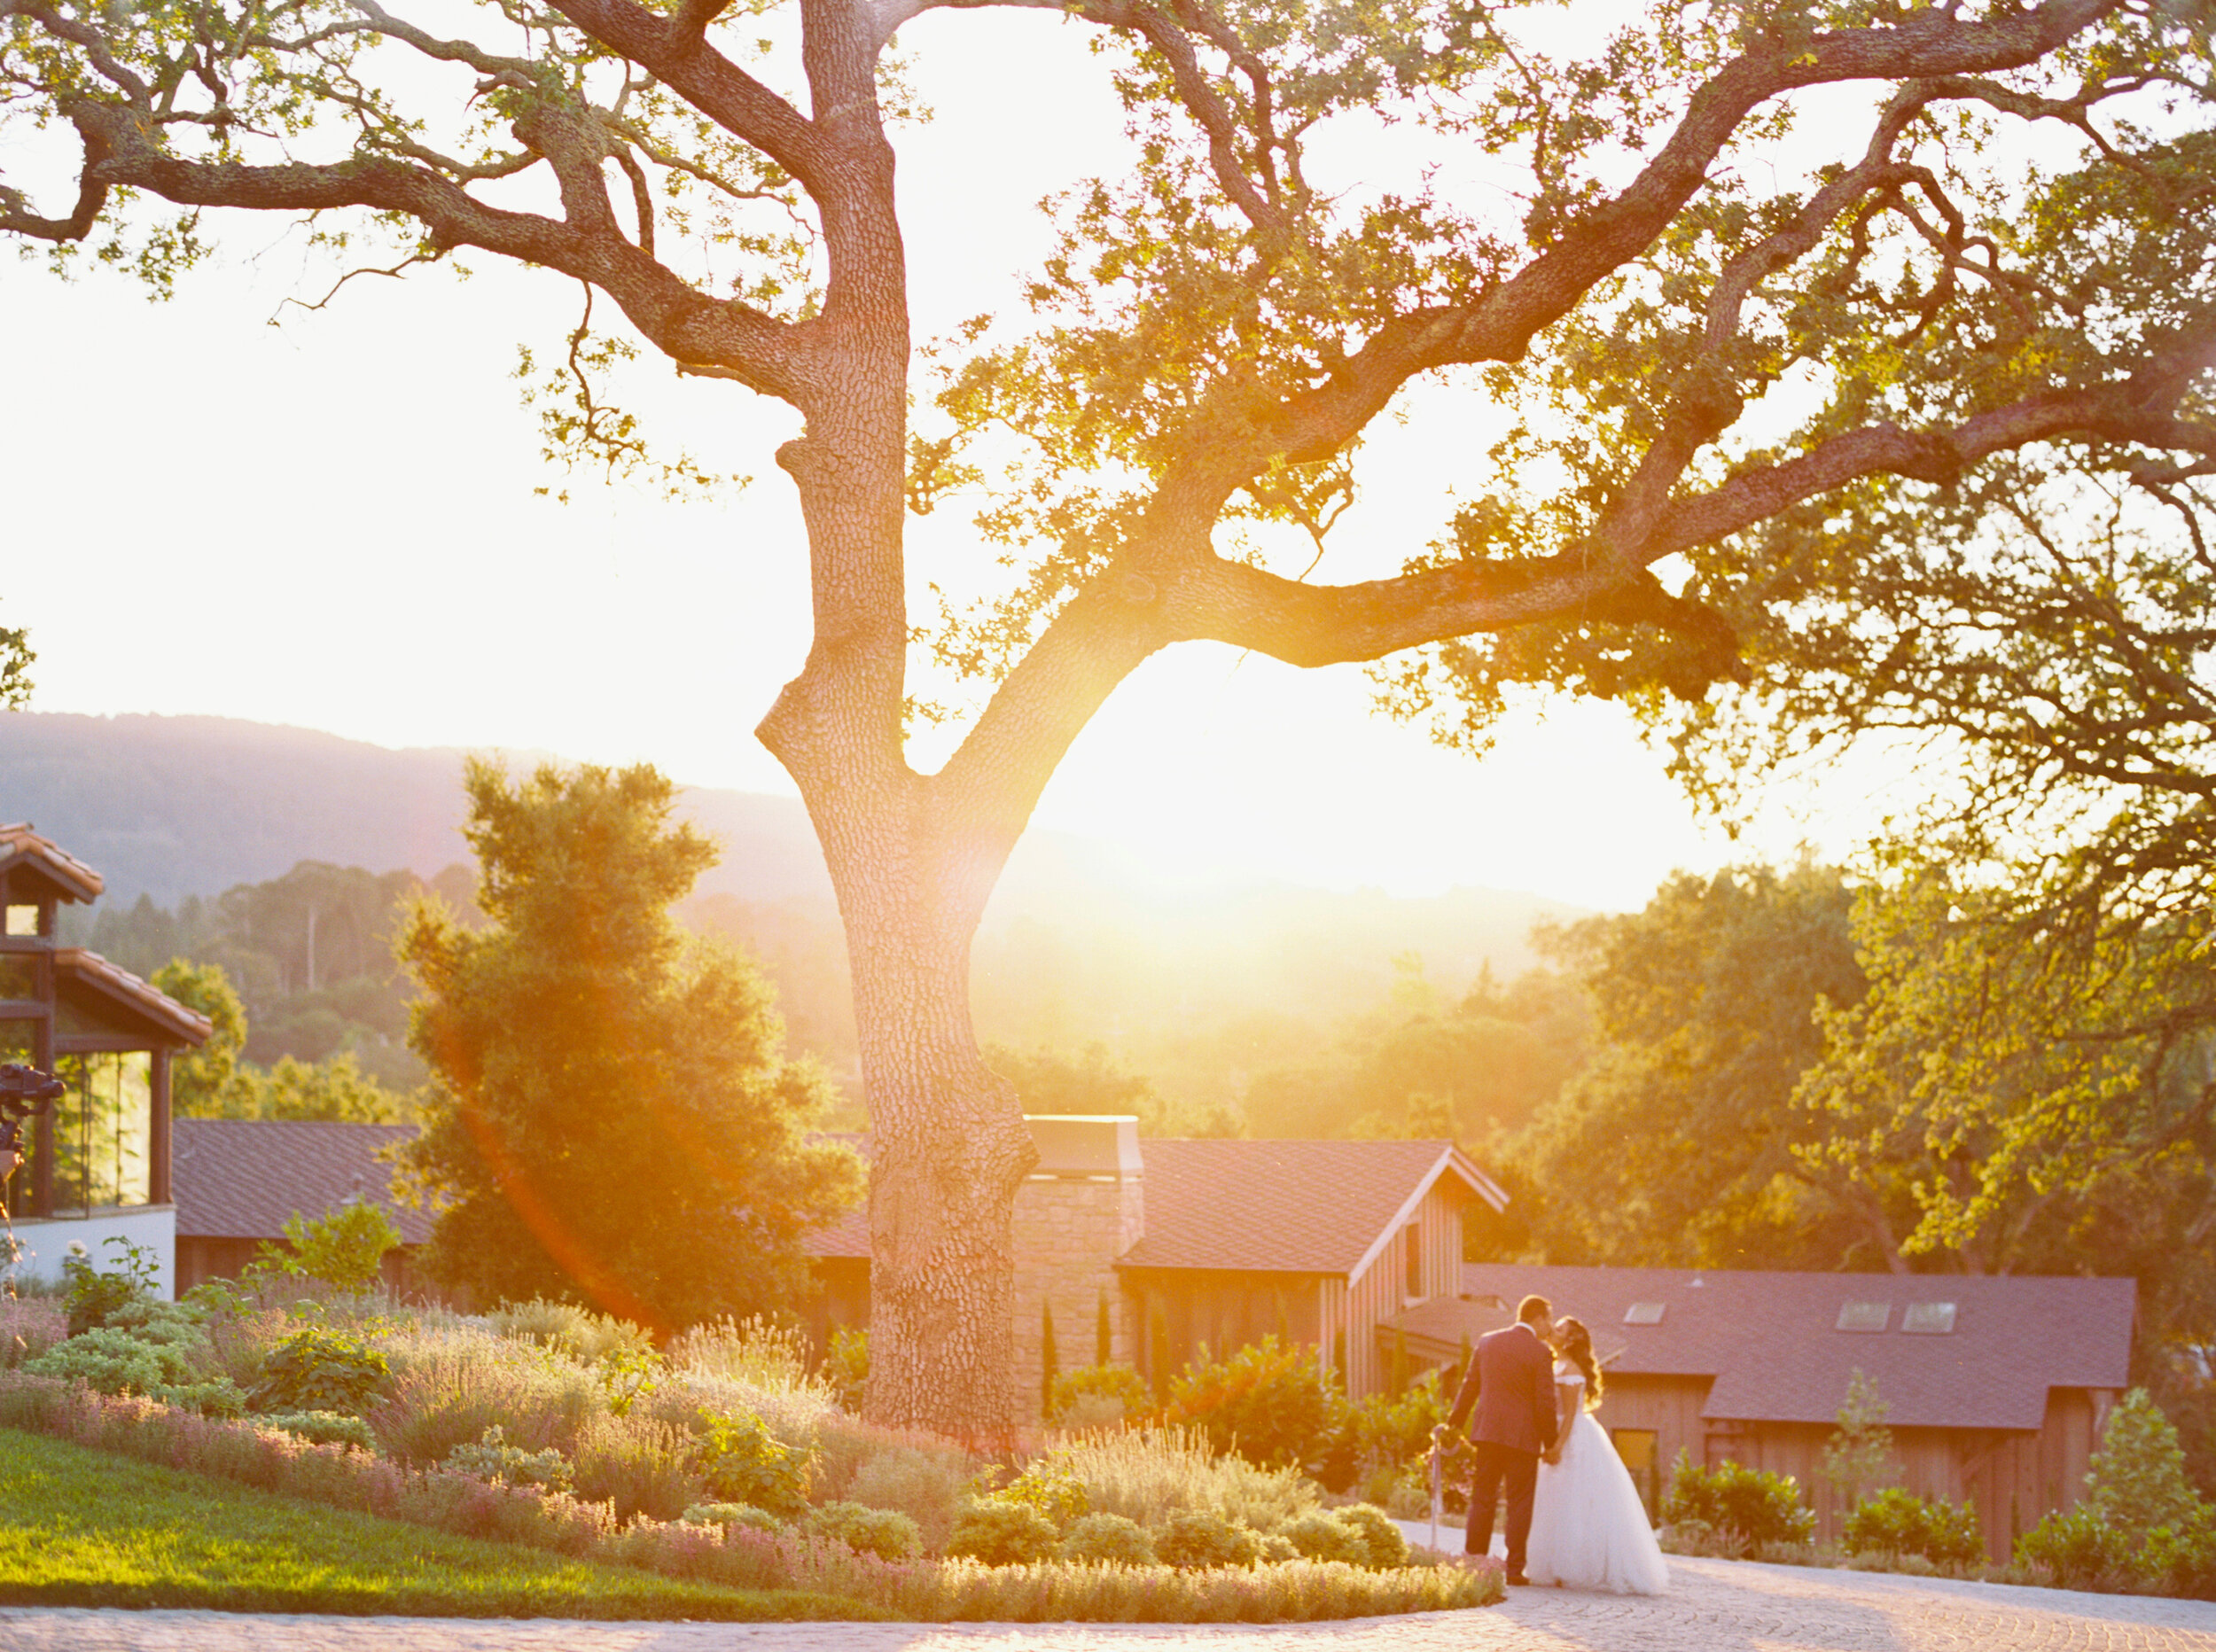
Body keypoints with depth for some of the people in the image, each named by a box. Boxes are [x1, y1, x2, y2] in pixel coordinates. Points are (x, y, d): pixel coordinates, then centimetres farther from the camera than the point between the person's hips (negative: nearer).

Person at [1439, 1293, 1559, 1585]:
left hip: (1487, 1432, 4)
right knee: (1519, 1503, 3)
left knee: (1483, 1499, 11)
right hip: (1523, 1437, -4)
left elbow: (1470, 1386, 12)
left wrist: (1454, 1422, 22)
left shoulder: (1487, 1342, 6)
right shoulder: (1540, 1352, -8)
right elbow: (1545, 1403, -9)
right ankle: (1514, 1568, 3)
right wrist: (1550, 1442, 2)